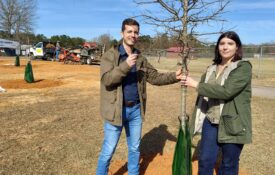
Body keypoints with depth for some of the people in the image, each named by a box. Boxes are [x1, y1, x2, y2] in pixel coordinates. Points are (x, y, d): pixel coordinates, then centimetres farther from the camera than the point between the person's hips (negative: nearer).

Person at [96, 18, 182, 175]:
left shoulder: (140, 57, 8)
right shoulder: (110, 55, -8)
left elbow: (155, 77, 3)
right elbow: (106, 80, -19)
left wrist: (174, 76, -12)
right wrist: (125, 66, -29)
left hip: (136, 109, 5)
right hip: (116, 109, -5)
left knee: (135, 148, 19)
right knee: (108, 150, 8)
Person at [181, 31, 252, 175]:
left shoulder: (243, 67, -10)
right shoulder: (212, 68, 9)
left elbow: (226, 91, -24)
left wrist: (196, 85, -20)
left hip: (232, 124, -5)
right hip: (210, 121, 5)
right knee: (205, 160, 11)